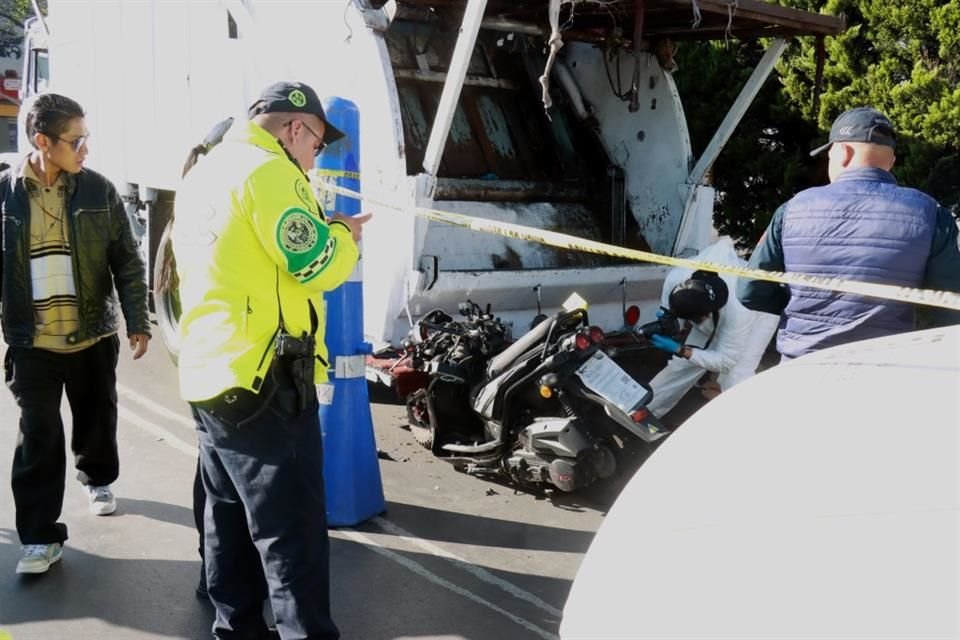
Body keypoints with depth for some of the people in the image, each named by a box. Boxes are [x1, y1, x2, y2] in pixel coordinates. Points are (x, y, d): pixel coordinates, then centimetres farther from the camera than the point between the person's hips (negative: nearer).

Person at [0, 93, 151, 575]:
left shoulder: (98, 189, -2)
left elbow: (127, 260, 1)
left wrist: (137, 320, -3)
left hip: (93, 337, 2)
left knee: (97, 420, 18)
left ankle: (97, 478, 46)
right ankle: (40, 536, 9)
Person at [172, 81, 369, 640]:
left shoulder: (203, 175, 18)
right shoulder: (267, 171, -13)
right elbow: (317, 266, -17)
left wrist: (320, 231, 18)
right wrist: (346, 234, 2)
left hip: (209, 373, 10)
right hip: (262, 380, -10)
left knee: (229, 518, 18)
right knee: (293, 533, -5)